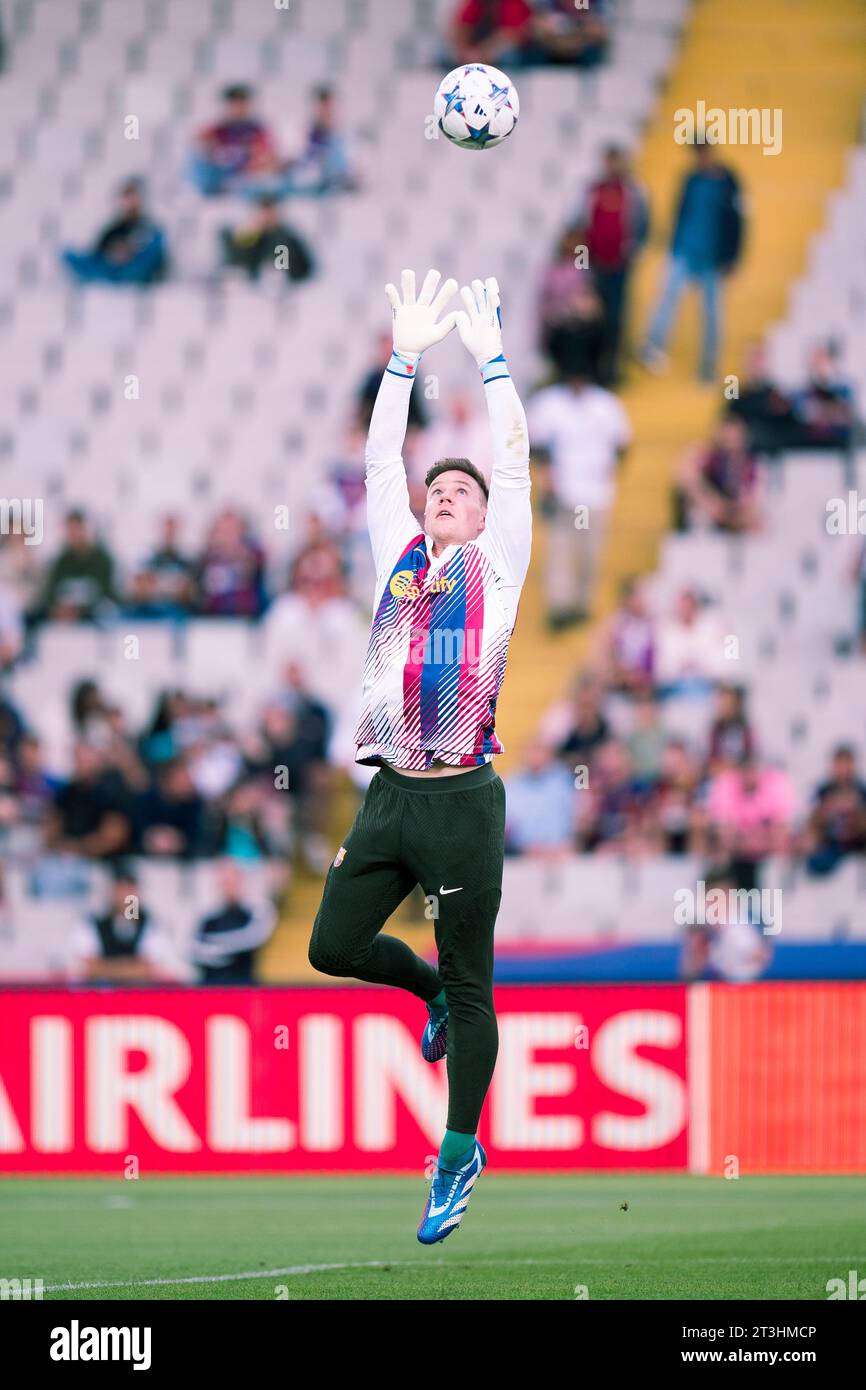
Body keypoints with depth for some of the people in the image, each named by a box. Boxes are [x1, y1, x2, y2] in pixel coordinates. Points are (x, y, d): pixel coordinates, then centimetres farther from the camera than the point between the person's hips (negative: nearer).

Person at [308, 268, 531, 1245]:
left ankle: (459, 1155, 9)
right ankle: (430, 991, 32)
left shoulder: (497, 565, 5)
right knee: (333, 945, 2)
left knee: (469, 984, 1)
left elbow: (513, 466, -1)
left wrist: (491, 359, -4)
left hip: (462, 800, -4)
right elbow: (380, 465, 10)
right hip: (389, 795, 4)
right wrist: (405, 358, 3)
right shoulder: (398, 558, 14)